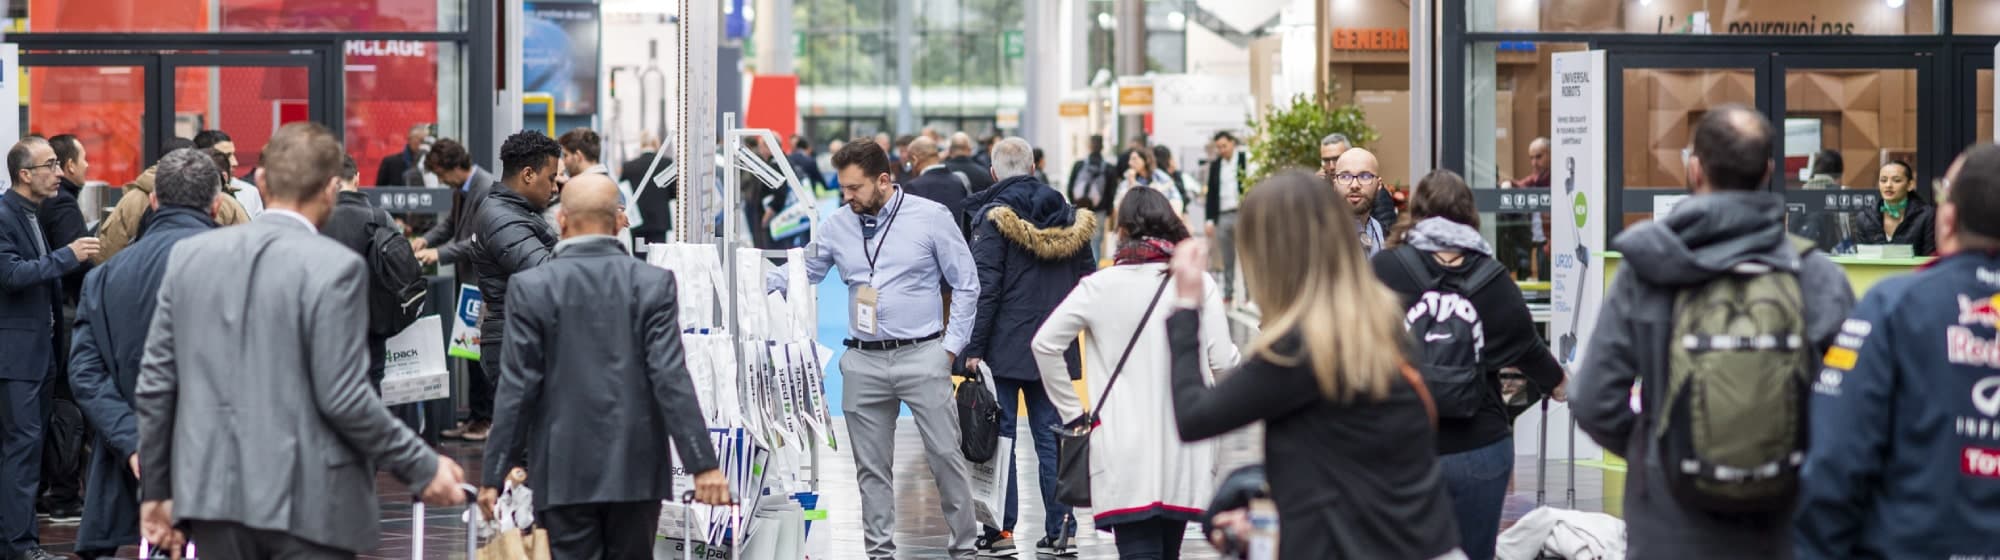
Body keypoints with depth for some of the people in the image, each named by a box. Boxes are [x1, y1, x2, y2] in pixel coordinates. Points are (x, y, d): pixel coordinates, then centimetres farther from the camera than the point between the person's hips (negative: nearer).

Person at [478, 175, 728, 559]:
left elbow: (518, 388, -7)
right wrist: (703, 464, -8)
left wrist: (494, 475, -1)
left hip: (565, 472, -1)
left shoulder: (531, 287, -5)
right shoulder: (653, 283, -3)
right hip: (637, 469, 1)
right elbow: (671, 380, -9)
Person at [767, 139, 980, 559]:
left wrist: (951, 346, -3)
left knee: (945, 455, -2)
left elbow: (966, 285, 1)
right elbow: (801, 273, 14)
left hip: (922, 355, -3)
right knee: (871, 466, 7)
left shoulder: (931, 217, -3)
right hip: (863, 361, 3)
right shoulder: (836, 225, 5)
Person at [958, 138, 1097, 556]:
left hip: (1006, 348, -5)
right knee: (1050, 436, 8)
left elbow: (986, 287, -13)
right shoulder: (1072, 219, 9)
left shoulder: (995, 217, -9)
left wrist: (974, 347, -11)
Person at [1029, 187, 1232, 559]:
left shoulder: (1100, 286, -1)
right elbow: (1222, 361, -5)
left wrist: (1072, 412, 4)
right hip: (1183, 448, 2)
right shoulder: (1199, 285, -1)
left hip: (1125, 448, -2)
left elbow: (1045, 343, -4)